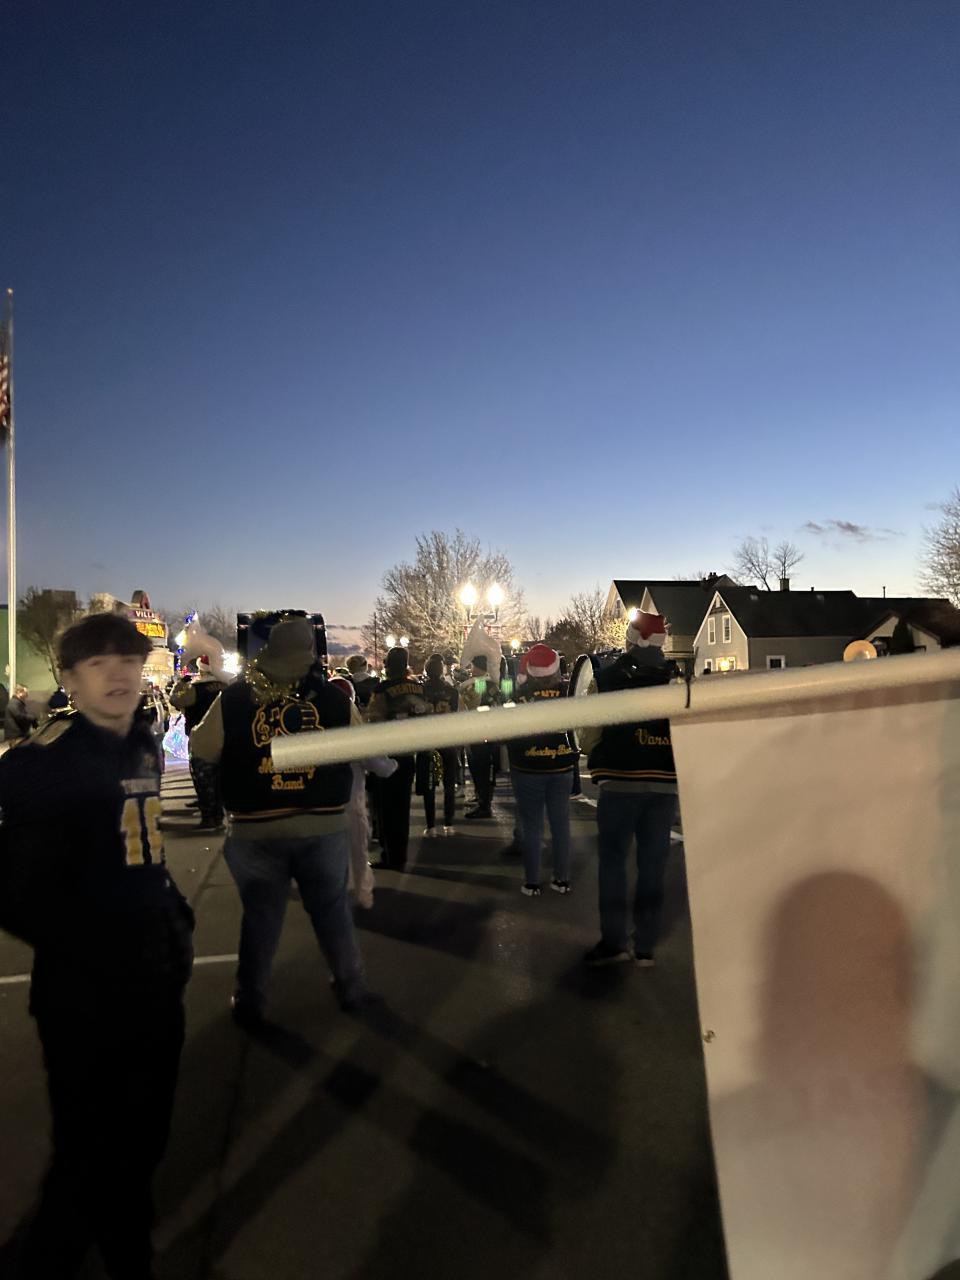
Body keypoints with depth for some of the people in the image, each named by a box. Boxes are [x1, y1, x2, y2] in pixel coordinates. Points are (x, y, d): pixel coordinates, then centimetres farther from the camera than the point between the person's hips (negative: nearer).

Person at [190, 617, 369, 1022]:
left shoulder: (233, 698, -10)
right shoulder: (334, 697, -8)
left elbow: (201, 747, 3)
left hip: (255, 828, 0)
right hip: (324, 824, 1)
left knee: (261, 915, 16)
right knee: (332, 909, 18)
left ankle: (250, 1002, 29)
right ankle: (351, 987, 32)